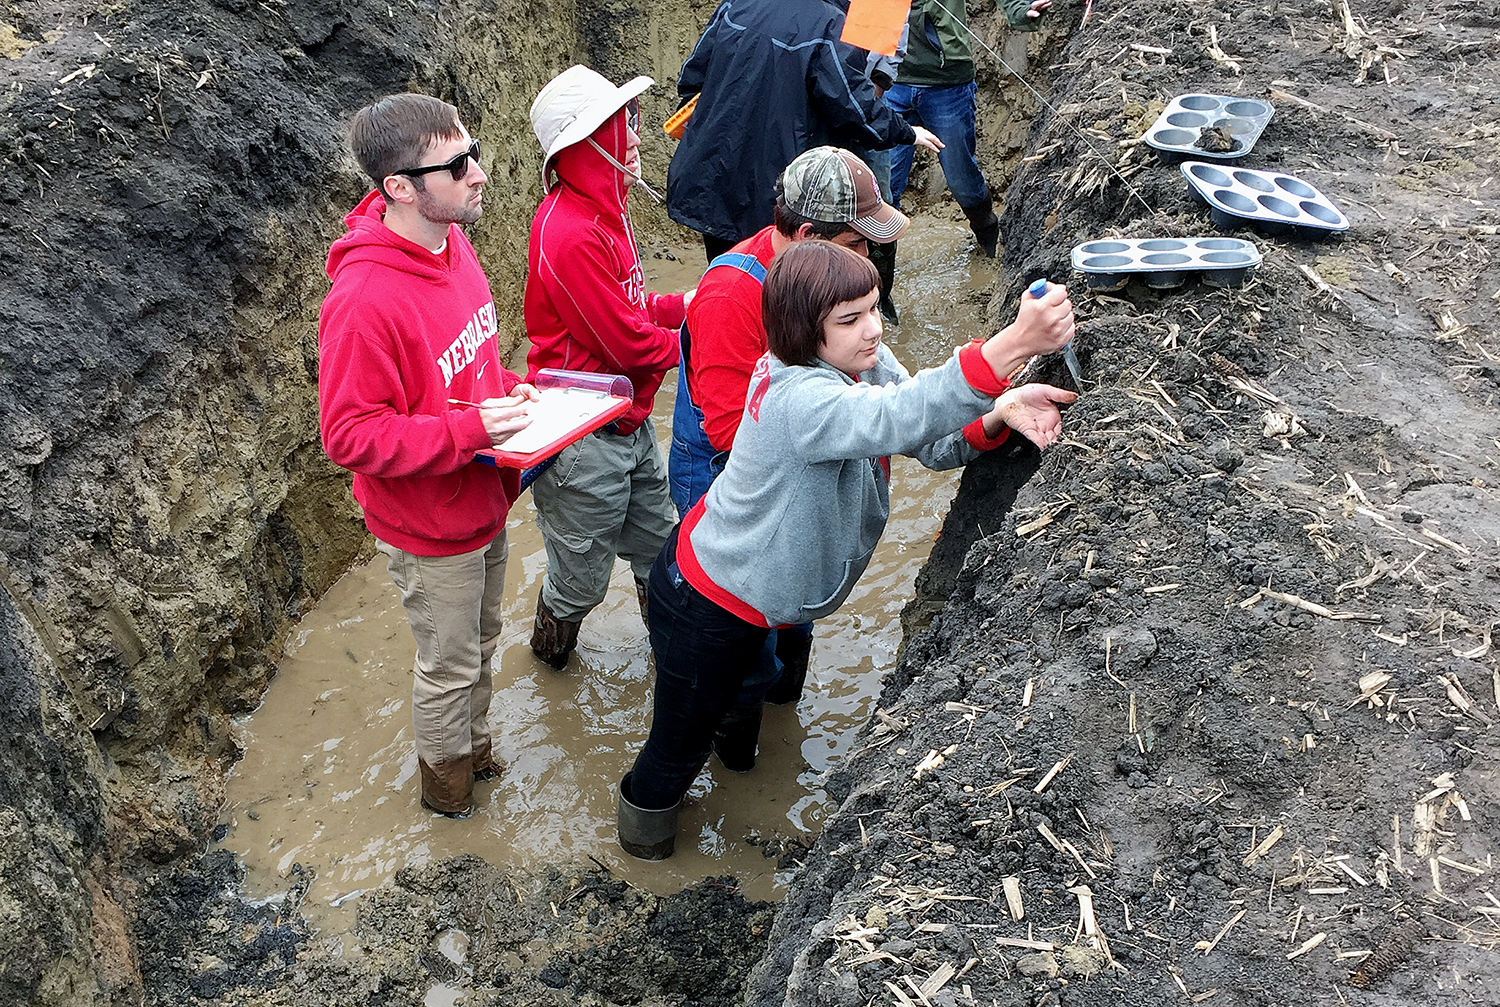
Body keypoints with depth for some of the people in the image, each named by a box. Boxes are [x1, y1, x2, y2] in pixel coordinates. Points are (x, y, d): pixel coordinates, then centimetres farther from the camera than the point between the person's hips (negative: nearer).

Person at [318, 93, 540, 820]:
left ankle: (476, 746, 53)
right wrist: (469, 428, -32)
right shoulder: (364, 299, -33)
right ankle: (446, 780, 42)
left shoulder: (450, 243, -5)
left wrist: (506, 391, -4)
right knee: (450, 665, 15)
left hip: (484, 503, 8)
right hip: (431, 530, -7)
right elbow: (349, 434, -27)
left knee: (480, 643, 28)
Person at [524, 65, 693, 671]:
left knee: (658, 551, 24)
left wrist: (683, 303, 1)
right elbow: (630, 346, -23)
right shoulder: (568, 234, -28)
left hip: (630, 427, 9)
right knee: (583, 578, 13)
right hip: (584, 443, -9)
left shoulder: (603, 211, 5)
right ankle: (551, 646, 41)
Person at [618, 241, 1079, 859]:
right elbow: (898, 419, -55)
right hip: (705, 610, -8)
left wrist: (1000, 414, -35)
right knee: (682, 739, 15)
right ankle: (646, 809, 44)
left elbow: (933, 443, -13)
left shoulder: (865, 364, -9)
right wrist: (1013, 345, -65)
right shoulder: (799, 398, -37)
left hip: (751, 593, 8)